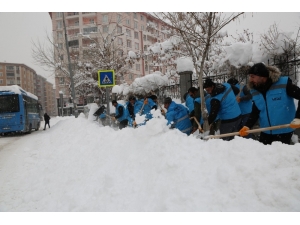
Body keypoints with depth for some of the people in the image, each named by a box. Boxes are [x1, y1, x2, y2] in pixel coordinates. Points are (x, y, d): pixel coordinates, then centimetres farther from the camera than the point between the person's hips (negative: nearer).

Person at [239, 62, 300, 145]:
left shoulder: (284, 84, -16)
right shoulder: (255, 91, 1)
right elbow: (255, 112, 3)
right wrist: (247, 126, -13)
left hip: (284, 131, -5)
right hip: (265, 132, 5)